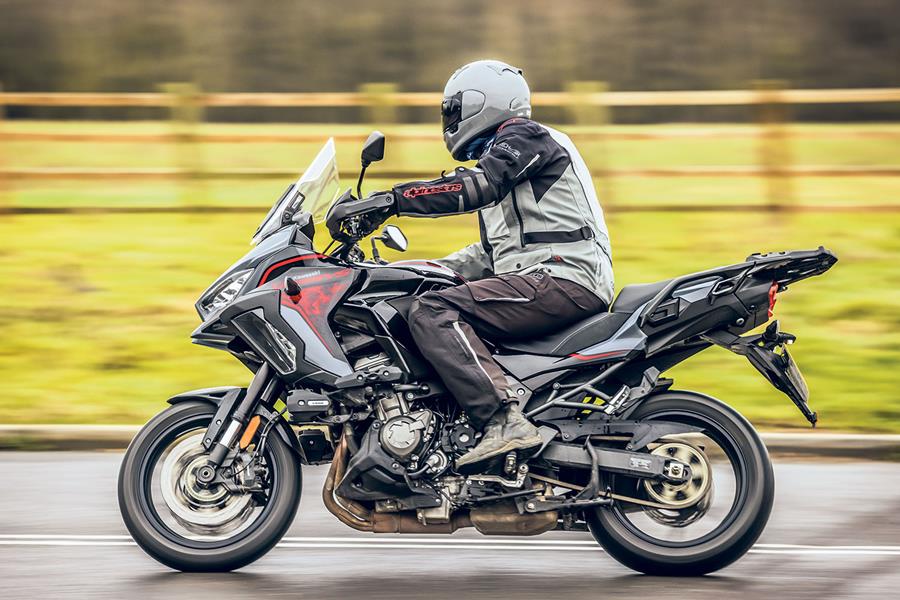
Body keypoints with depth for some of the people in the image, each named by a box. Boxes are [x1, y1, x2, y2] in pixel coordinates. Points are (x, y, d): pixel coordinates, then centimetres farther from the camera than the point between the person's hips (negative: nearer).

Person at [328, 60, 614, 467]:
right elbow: (490, 254, 30)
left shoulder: (525, 137, -1)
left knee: (431, 313, -22)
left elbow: (477, 187, -20)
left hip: (563, 277, -11)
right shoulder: (501, 155, 29)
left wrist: (394, 200, -24)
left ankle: (503, 421, -37)